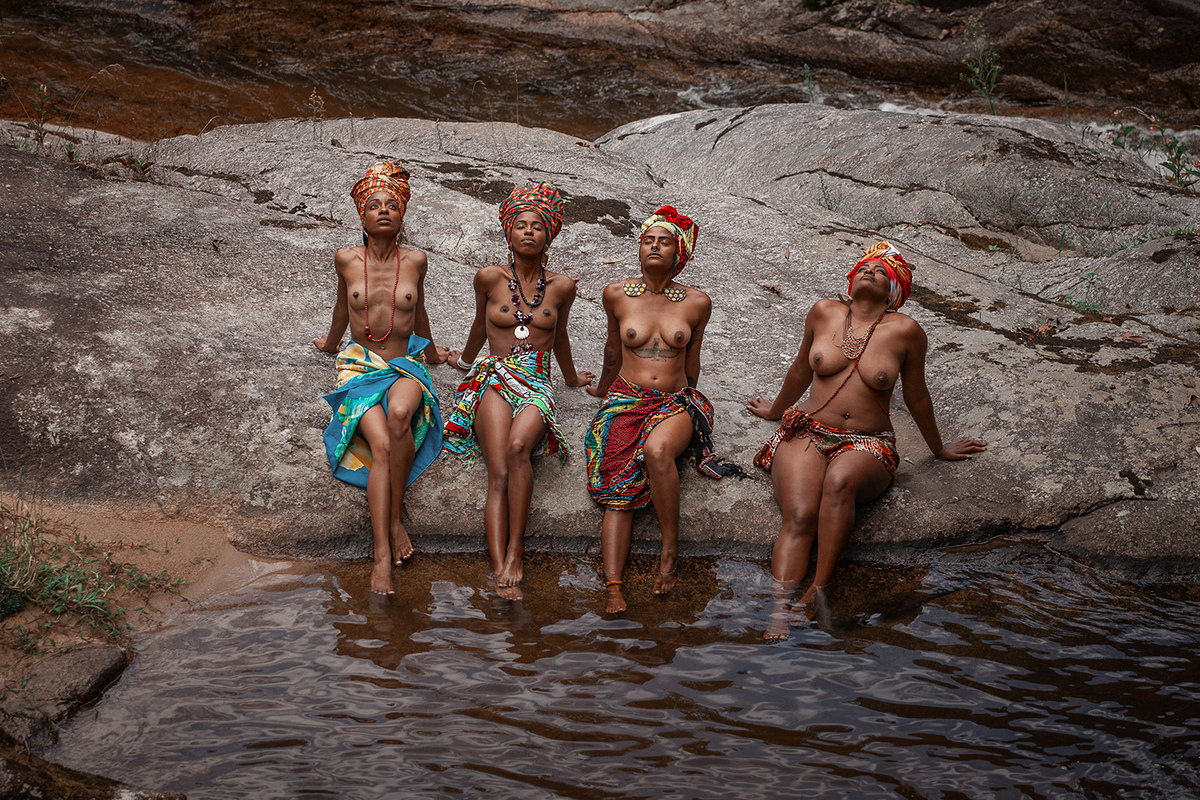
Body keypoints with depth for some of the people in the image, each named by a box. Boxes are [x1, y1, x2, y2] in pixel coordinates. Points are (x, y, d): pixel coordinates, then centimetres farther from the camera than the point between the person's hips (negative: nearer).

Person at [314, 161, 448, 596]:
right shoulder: (347, 260, 3)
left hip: (405, 366, 1)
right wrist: (331, 342, 39)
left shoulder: (415, 261, 4)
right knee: (381, 445, -28)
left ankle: (395, 517, -22)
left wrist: (431, 352, 37)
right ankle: (382, 556, -35)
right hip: (359, 365, 0)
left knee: (399, 413, -37)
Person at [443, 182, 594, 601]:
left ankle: (514, 554, -31)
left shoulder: (561, 286, 10)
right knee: (499, 474, -24)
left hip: (537, 385, 0)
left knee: (518, 447, -34)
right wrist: (465, 359, 41)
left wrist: (571, 376, 41)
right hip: (493, 378, 0)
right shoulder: (490, 278, 7)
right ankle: (501, 571, -35)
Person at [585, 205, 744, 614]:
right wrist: (603, 387, 35)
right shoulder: (617, 295, 5)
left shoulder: (697, 303, 3)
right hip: (626, 400, 1)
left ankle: (670, 549, -22)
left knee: (657, 450, -36)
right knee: (619, 492, -20)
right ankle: (614, 587, -30)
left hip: (675, 402, -1)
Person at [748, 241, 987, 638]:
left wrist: (939, 448, 25)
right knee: (799, 517, -29)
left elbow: (916, 397, 15)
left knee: (839, 480, -39)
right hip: (807, 434, 1)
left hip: (867, 445, -1)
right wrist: (776, 409, 39)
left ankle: (817, 592, -38)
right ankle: (778, 614, -44)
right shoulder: (824, 313, 8)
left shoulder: (904, 330, 1)